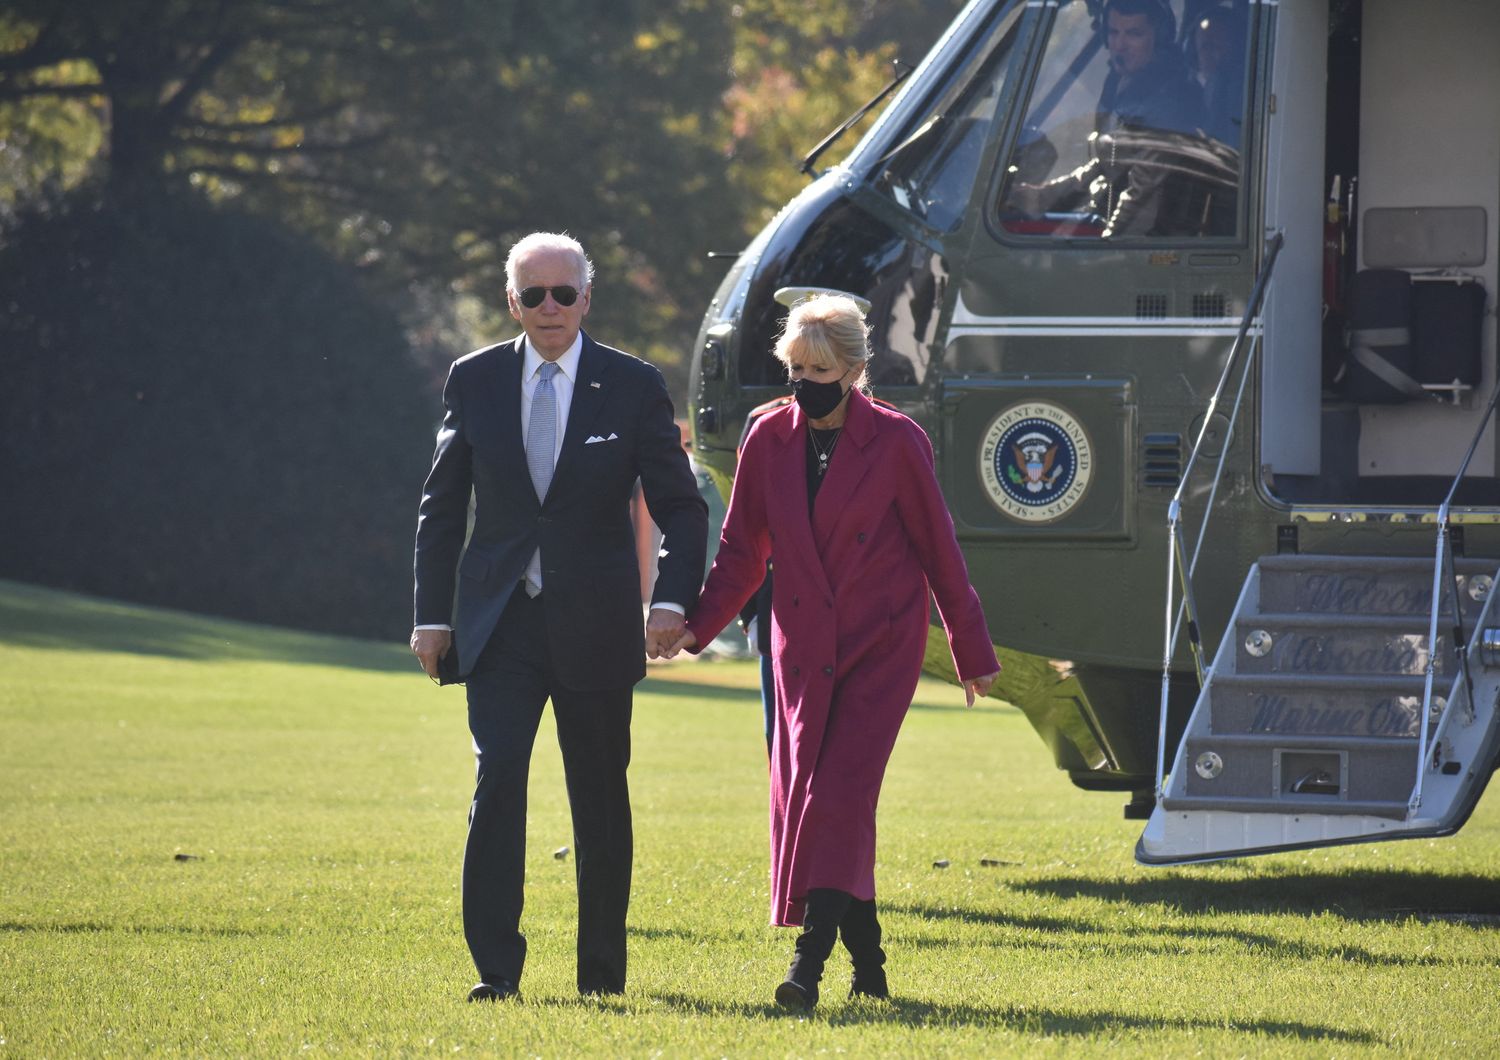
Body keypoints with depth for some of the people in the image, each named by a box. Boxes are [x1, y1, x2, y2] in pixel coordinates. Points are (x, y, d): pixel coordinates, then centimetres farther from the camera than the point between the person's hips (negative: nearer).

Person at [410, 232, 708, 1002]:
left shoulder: (633, 387, 0)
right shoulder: (474, 381, 5)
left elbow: (681, 507, 2)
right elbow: (441, 506, 10)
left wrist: (672, 599, -13)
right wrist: (431, 614, 3)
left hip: (595, 625, 0)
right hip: (501, 622, 0)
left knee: (600, 801, 8)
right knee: (498, 780, -14)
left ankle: (602, 969, 20)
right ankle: (496, 967, -13)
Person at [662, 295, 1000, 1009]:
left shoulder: (895, 442, -6)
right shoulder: (769, 440, 2)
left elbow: (938, 550, 2)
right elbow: (741, 553, 10)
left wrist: (972, 652, 7)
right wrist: (697, 626, -5)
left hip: (881, 649, -4)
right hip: (803, 648, 4)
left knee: (840, 791, -15)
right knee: (802, 795, 2)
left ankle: (809, 963, -20)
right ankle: (867, 964, 13)